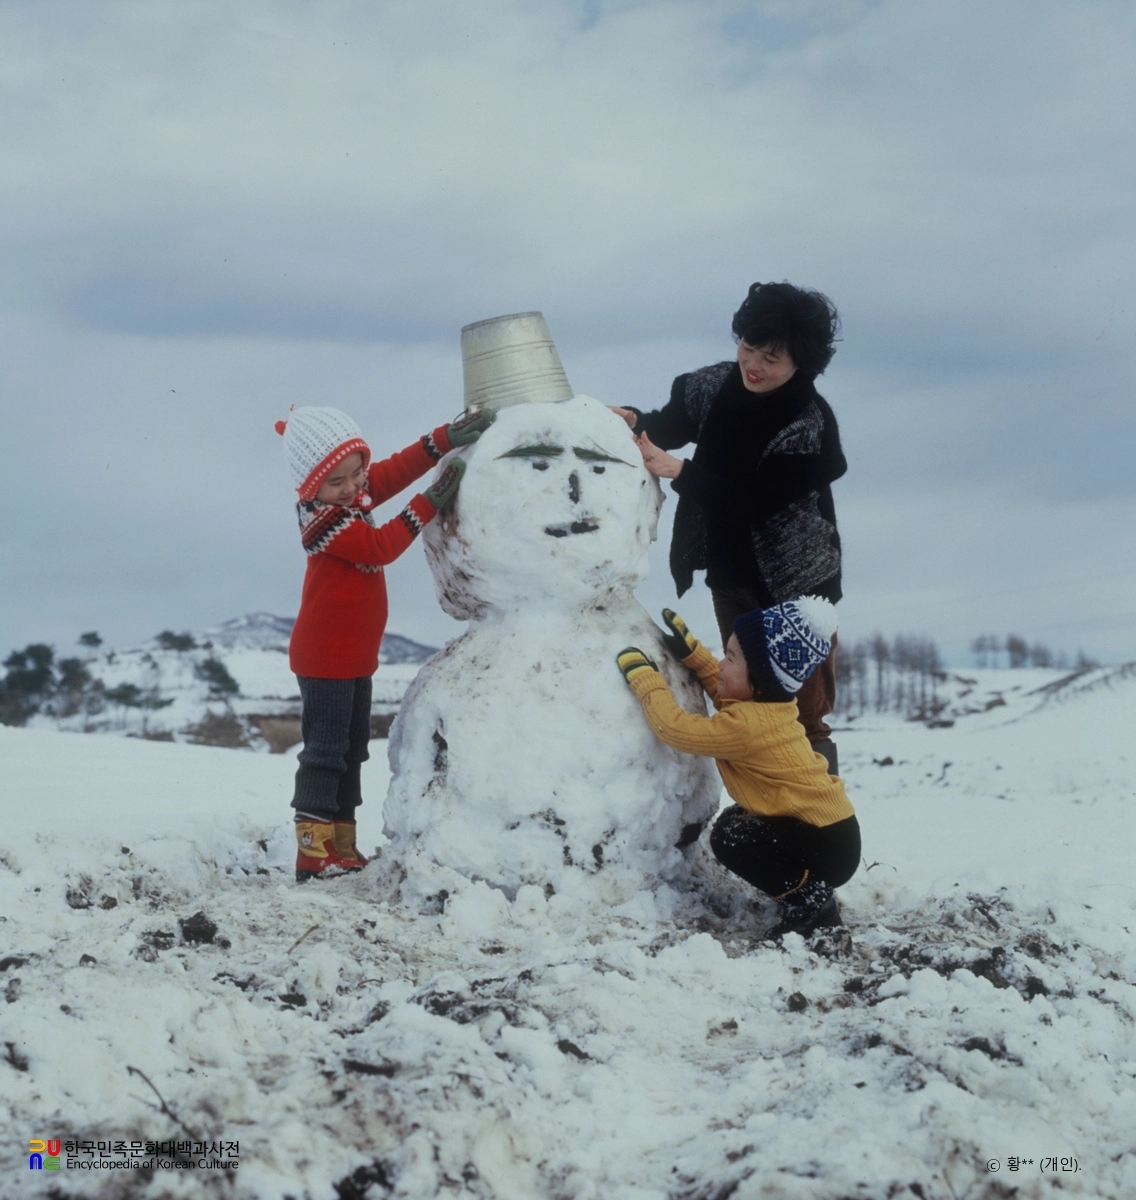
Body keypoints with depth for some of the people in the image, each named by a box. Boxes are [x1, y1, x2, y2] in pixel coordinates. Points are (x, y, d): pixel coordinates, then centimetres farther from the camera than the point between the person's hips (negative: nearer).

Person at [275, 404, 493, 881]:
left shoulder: (358, 490, 2)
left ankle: (343, 849, 21)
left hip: (356, 654, 10)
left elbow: (400, 467, 0)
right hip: (325, 657, -10)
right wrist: (431, 501, -31)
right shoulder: (323, 522, -23)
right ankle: (313, 854, -6)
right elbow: (381, 546, -28)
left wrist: (449, 436, -15)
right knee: (325, 752, -8)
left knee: (351, 751, 14)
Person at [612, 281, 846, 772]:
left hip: (795, 583, -6)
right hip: (731, 575, 6)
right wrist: (633, 422, -16)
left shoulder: (812, 424, -23)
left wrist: (679, 472, -35)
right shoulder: (718, 386, -7)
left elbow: (756, 500, -29)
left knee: (801, 708, -1)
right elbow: (671, 425, 7)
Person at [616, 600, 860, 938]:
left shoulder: (750, 724, -25)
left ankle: (810, 902, -9)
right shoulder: (769, 705, 5)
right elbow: (725, 691, 27)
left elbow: (675, 728, -21)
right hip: (825, 824, 10)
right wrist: (690, 651, 17)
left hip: (829, 846, -10)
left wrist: (643, 677, -9)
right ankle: (805, 894, 17)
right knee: (735, 819, 23)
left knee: (730, 837, -23)